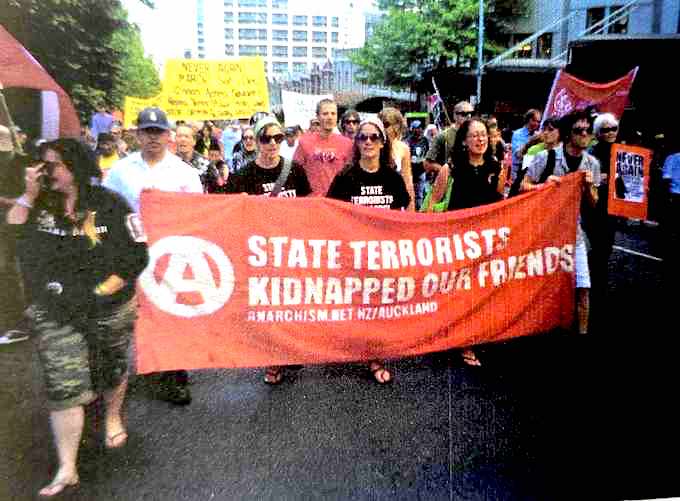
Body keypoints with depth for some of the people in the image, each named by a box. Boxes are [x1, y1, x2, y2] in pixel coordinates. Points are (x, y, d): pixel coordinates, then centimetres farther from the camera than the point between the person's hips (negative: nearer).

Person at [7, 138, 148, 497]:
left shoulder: (110, 205, -9)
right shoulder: (39, 204, 4)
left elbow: (137, 256, -10)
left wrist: (102, 292, -15)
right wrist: (28, 195, -8)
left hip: (109, 310, -2)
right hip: (55, 313, 2)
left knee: (111, 370, 18)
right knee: (62, 388, 1)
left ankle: (113, 416, 49)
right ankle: (66, 468, 13)